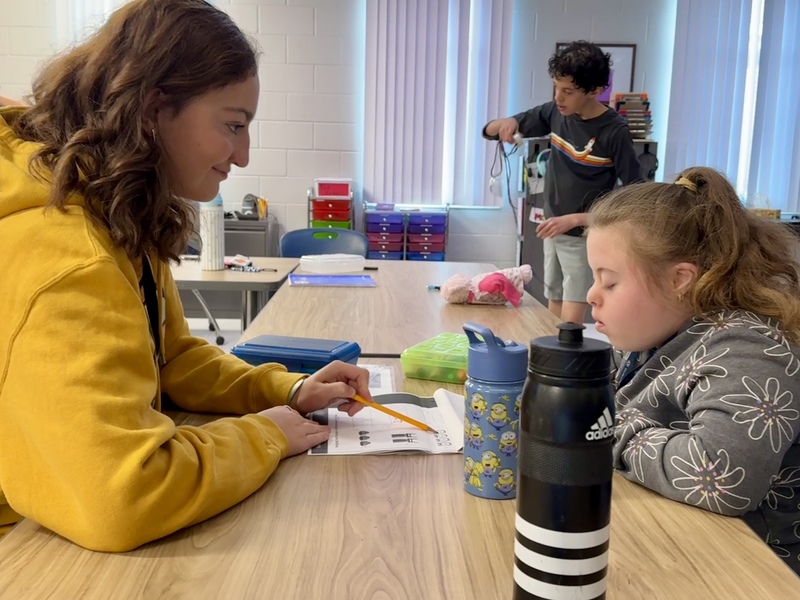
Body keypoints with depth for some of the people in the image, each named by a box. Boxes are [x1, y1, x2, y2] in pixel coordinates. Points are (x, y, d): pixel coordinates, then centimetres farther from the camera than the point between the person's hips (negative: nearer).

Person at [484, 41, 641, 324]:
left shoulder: (614, 132, -18)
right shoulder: (555, 112, -2)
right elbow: (490, 131, 6)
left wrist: (574, 219, -23)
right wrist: (506, 123, -18)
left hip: (585, 237, -6)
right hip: (553, 231, 6)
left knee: (571, 325, -9)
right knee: (552, 320, 13)